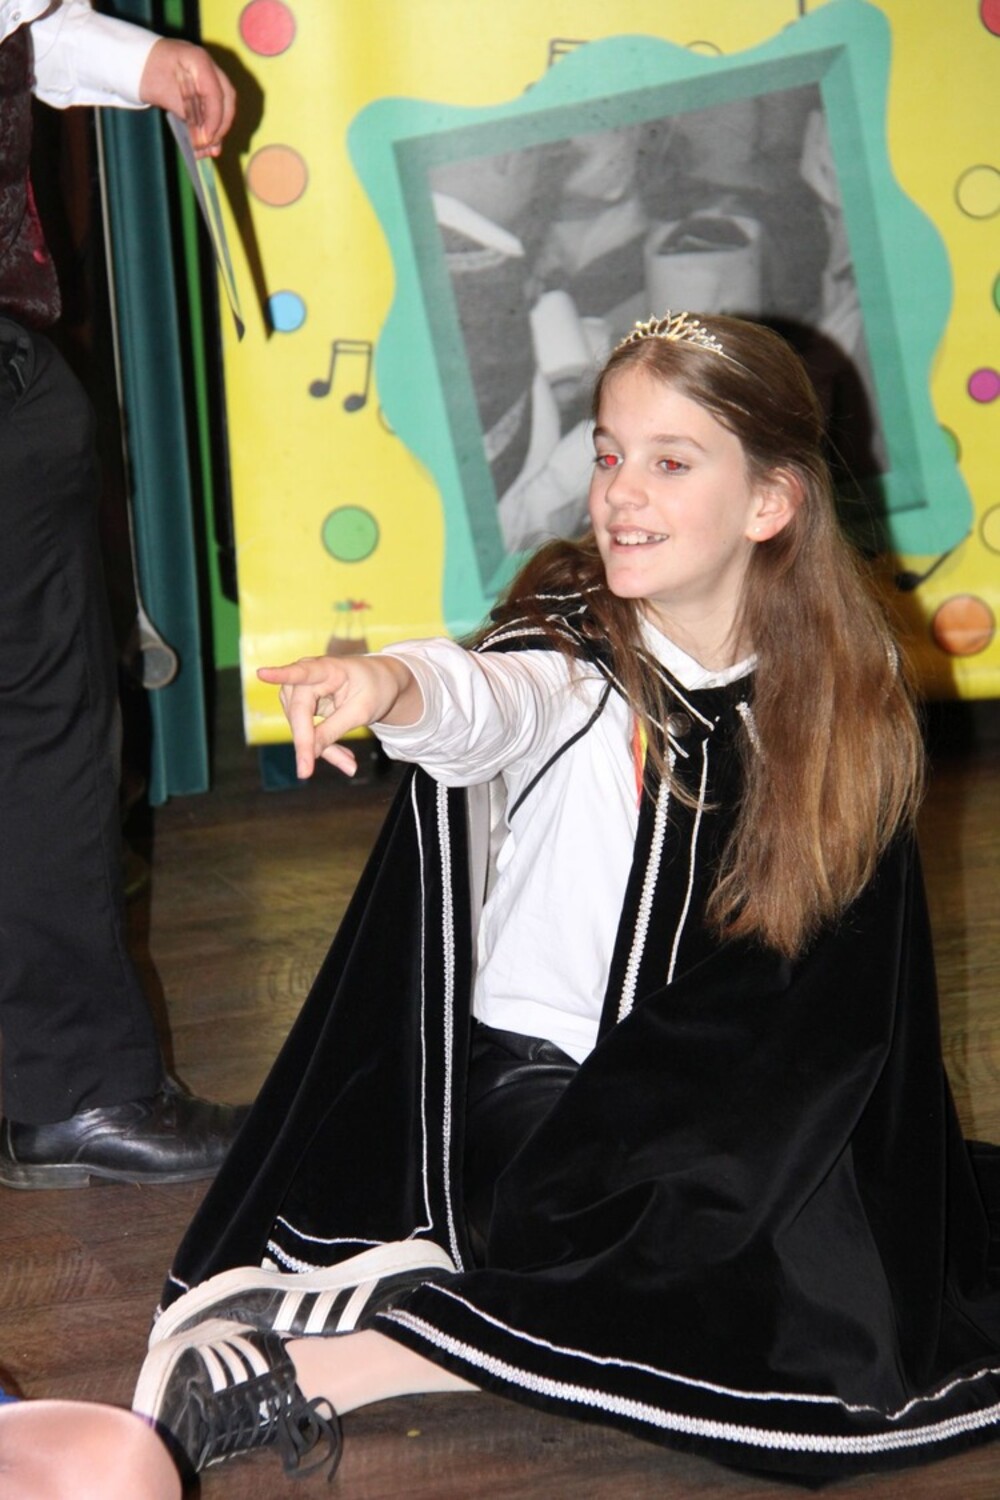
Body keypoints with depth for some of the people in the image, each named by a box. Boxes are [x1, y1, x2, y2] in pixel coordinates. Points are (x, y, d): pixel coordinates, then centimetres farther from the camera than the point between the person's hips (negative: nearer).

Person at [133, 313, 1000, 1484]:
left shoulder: (844, 700, -1)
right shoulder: (574, 659, -12)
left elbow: (834, 1009, 4)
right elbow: (484, 702, -38)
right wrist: (388, 686, -60)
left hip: (726, 1109, 5)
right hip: (532, 1089, -5)